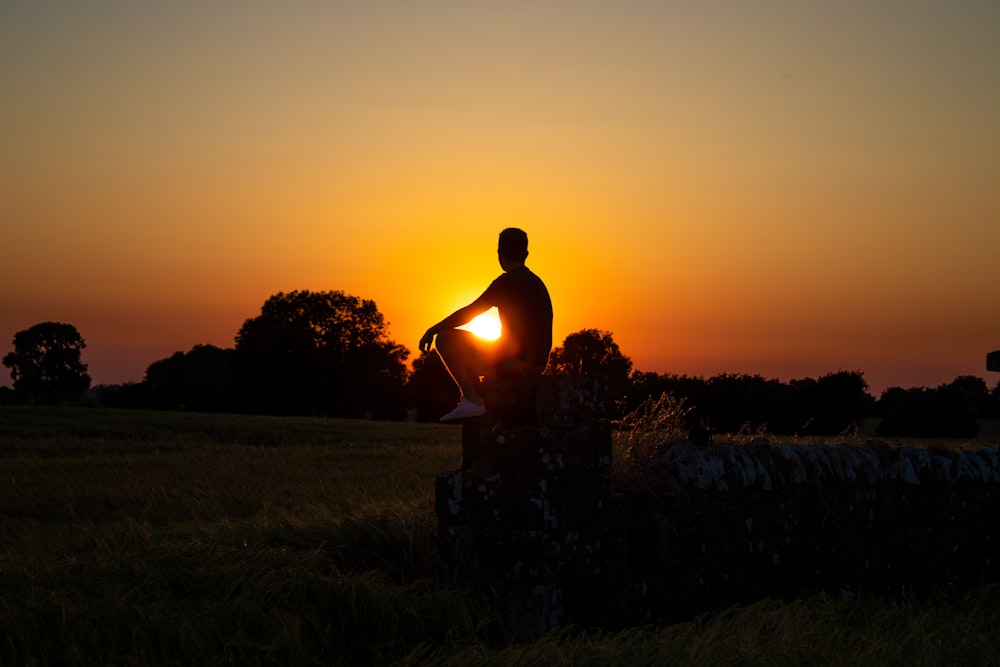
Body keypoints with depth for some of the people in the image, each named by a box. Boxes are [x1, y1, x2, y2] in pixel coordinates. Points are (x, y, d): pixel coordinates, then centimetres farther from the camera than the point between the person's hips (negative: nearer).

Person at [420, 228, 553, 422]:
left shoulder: (508, 282, -10)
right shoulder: (537, 283, 18)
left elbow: (468, 313, -10)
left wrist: (433, 330, 0)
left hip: (515, 361, -9)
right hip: (537, 365, 9)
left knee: (446, 338, -6)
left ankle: (473, 400, -15)